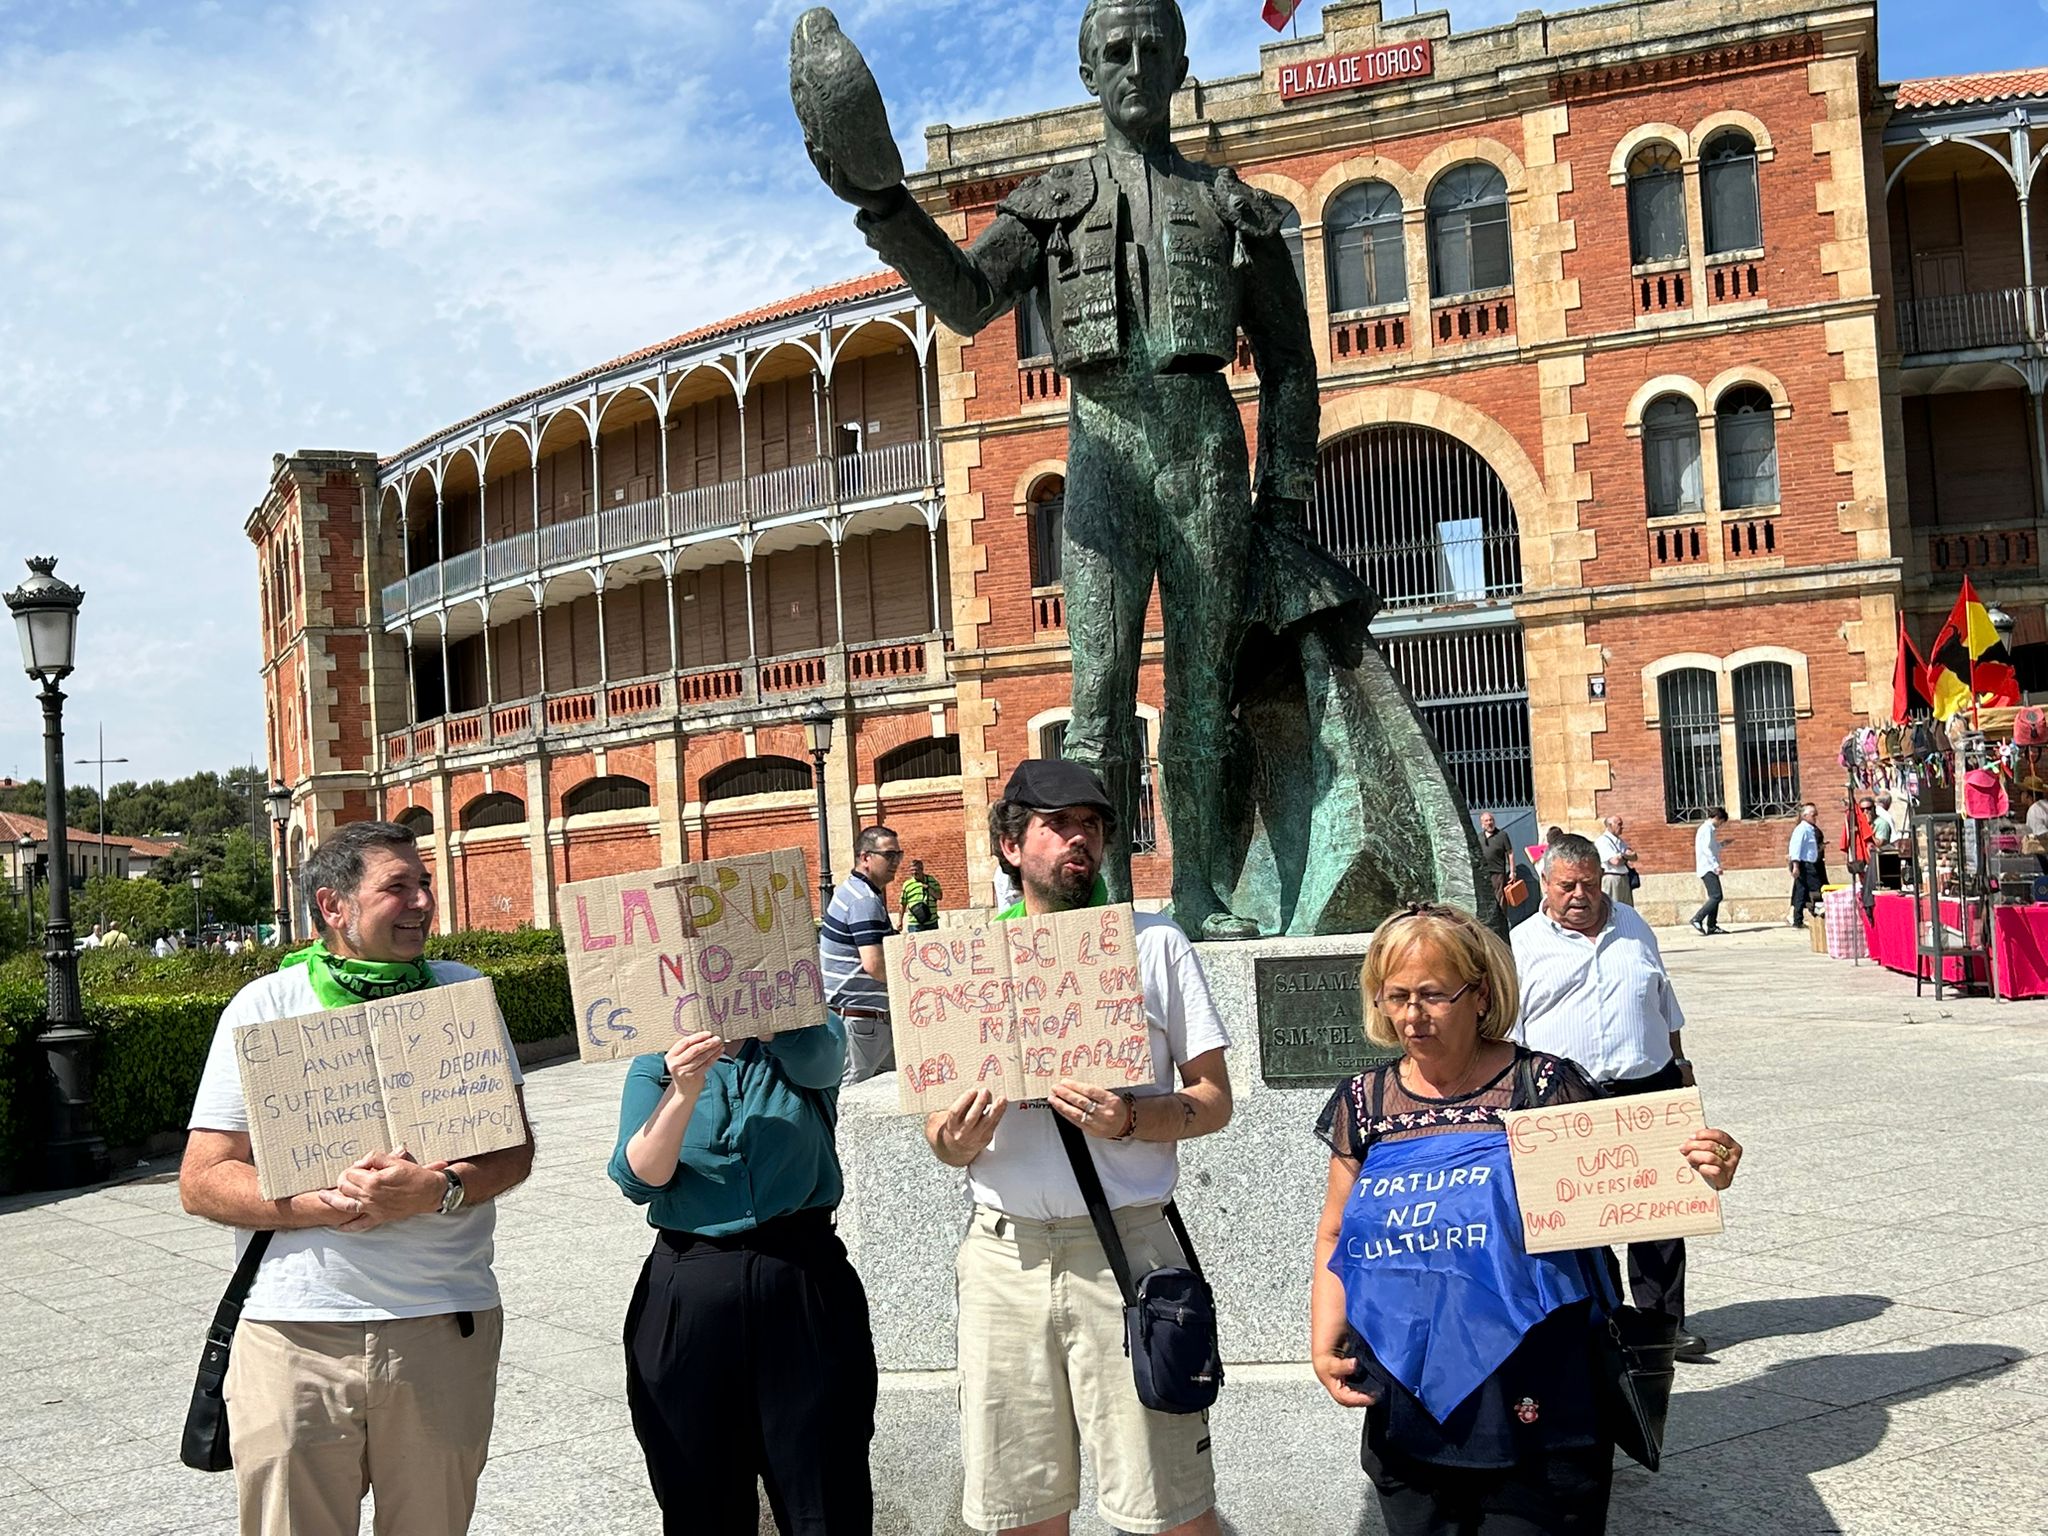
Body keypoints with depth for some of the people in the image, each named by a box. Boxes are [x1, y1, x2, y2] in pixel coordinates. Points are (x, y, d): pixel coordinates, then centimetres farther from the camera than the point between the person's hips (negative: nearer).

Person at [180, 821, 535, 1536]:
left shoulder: (463, 992, 7)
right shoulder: (265, 1006, 2)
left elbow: (514, 1146, 4)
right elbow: (202, 1181, 0)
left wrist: (437, 1190, -17)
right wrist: (327, 1202, -16)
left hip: (447, 1326, 2)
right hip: (295, 1335, -1)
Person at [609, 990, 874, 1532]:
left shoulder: (814, 1039, 4)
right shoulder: (656, 1065, 6)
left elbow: (811, 1056, -21)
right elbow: (638, 1180, -8)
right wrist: (683, 1092, -25)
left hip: (804, 1283, -1)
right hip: (688, 1296, 1)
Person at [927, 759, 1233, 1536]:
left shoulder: (1155, 944, 5)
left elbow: (1214, 1099, 3)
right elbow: (938, 1126, 12)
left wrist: (1128, 1120, -17)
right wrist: (956, 1141, -11)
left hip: (1123, 1245, -2)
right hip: (1002, 1252, 2)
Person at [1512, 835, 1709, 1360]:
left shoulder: (1633, 927, 14)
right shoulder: (1524, 945, 1)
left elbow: (1666, 1005, 24)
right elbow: (1508, 1033, 0)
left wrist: (1680, 1064, 20)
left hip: (1648, 1089, 3)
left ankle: (1664, 1320, 15)